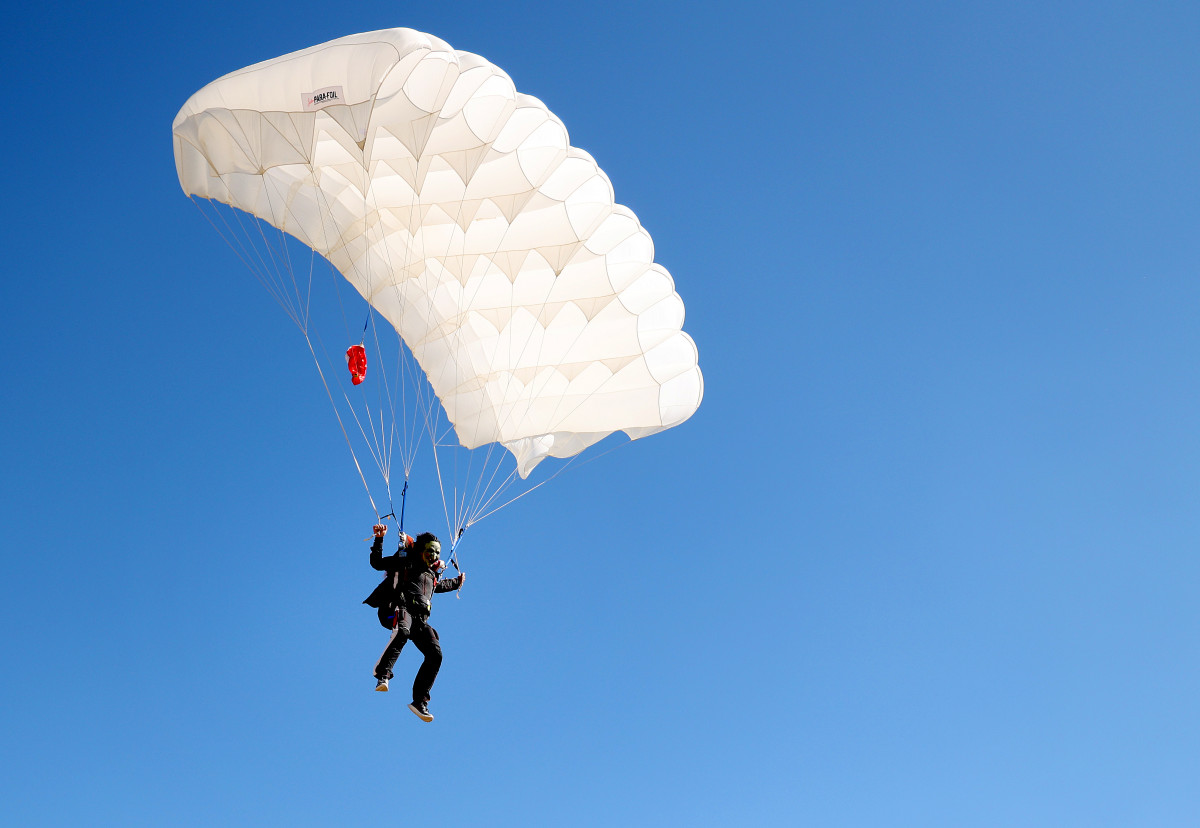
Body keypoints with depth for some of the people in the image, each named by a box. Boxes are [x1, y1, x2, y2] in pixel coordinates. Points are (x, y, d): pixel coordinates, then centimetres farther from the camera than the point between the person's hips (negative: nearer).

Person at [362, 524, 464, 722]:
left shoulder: (431, 574, 32)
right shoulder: (406, 562, 13)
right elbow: (377, 563, 5)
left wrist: (457, 582, 64)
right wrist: (379, 539, -5)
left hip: (420, 618, 6)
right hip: (400, 608, -6)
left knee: (435, 654, -12)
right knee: (402, 631, -42)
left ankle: (419, 700, -9)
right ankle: (382, 674, -48)